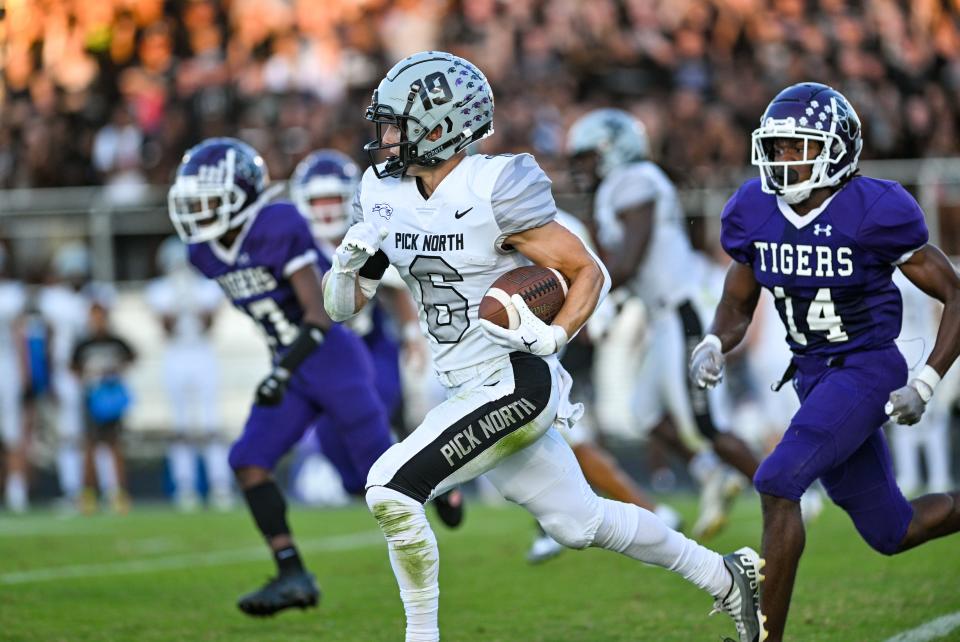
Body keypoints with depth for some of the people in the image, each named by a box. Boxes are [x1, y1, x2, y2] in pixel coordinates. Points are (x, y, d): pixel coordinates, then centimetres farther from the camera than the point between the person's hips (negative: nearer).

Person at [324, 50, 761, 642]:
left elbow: (590, 272, -10)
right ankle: (725, 575, 34)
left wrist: (553, 336, -26)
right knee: (580, 523, 17)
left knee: (392, 488, -18)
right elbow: (342, 308, 8)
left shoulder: (495, 191, -18)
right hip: (475, 390, 8)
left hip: (517, 386, -8)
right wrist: (349, 261, -12)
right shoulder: (383, 194, 3)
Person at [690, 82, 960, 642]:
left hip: (866, 369, -7)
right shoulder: (755, 212, -2)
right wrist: (714, 346, -11)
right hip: (812, 377, 7)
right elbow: (737, 309, 11)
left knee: (778, 483, -23)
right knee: (891, 532, 15)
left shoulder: (874, 212, -18)